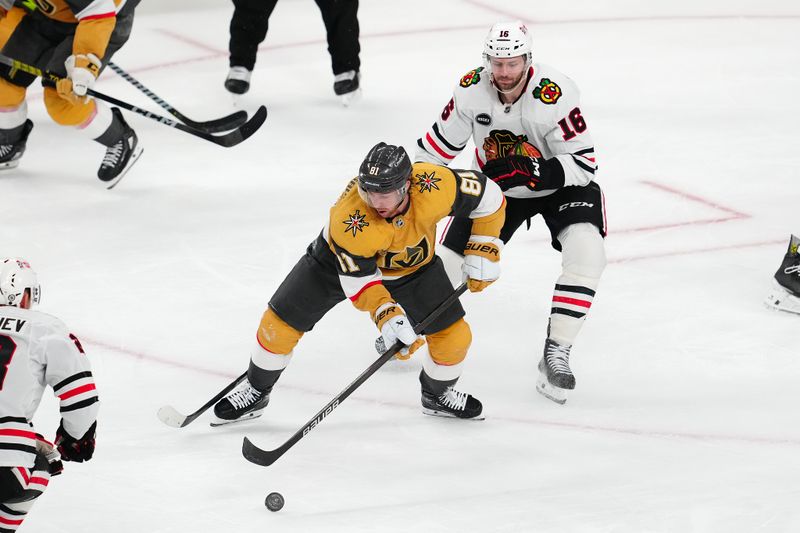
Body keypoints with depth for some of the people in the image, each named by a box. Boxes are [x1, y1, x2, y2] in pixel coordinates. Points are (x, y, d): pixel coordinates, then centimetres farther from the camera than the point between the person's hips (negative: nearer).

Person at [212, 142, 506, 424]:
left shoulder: (434, 185, -39)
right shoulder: (348, 219, -43)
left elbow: (486, 196, -20)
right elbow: (358, 278, -30)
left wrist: (483, 252, -17)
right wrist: (386, 315, -42)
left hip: (413, 265, 2)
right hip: (340, 261, -2)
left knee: (454, 336, -3)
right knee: (280, 323, -4)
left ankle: (438, 395, 29)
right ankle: (256, 390, 23)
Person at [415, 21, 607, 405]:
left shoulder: (555, 95, -32)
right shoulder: (472, 89, -20)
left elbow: (584, 164, -29)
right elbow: (440, 142, -3)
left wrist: (531, 172, -41)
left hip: (559, 184, -3)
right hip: (495, 185, 3)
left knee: (586, 256, -27)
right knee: (451, 259, 0)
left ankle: (556, 355, -17)